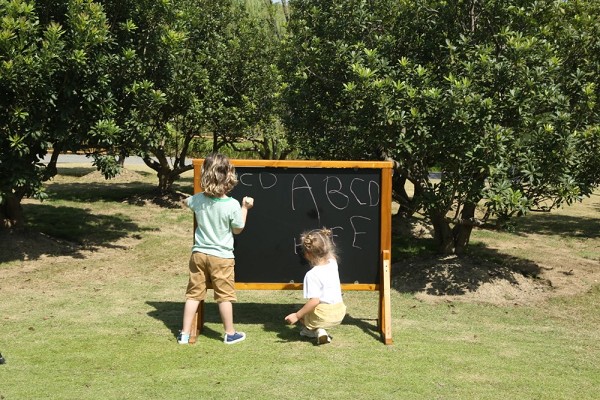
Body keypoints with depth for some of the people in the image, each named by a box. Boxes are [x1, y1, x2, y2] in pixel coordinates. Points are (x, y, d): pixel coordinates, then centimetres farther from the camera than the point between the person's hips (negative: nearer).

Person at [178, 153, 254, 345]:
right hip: (221, 256, -3)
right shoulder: (233, 205, -18)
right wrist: (245, 208, 6)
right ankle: (230, 333, 20)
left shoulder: (198, 199, -7)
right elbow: (237, 230, -2)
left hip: (199, 254, 3)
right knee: (224, 295, 9)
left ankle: (185, 333, 15)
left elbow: (185, 201, 19)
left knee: (193, 293, 11)